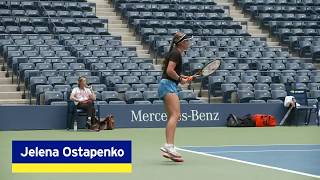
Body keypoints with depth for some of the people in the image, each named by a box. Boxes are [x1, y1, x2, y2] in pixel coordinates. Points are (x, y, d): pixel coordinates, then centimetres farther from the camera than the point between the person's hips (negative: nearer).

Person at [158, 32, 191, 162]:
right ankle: (169, 146, -36)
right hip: (168, 85, -11)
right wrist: (180, 79, -7)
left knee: (172, 117, 10)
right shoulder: (176, 53, -9)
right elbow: (169, 70, -19)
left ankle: (169, 150, 9)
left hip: (168, 86, 11)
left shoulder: (176, 53, 19)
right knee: (175, 115, -23)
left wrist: (181, 77, 13)